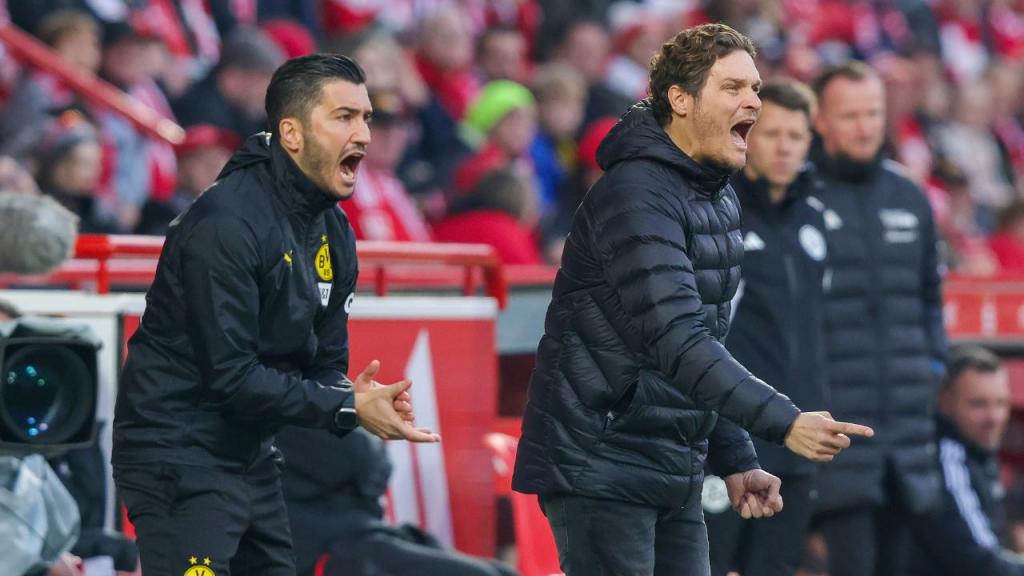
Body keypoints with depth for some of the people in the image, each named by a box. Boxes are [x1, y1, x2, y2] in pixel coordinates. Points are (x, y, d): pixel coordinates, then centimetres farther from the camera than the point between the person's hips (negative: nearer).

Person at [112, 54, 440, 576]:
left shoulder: (333, 231, 7)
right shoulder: (226, 224, -20)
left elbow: (325, 361, 11)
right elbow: (229, 375, -23)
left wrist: (354, 395, -13)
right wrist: (348, 408, -22)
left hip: (250, 454, 9)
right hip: (178, 459, -9)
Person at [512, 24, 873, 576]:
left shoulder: (720, 199, 12)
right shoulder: (636, 195, -18)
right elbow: (676, 341, -28)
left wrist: (734, 460, 14)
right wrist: (785, 423, -34)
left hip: (674, 472, 9)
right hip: (600, 469, -9)